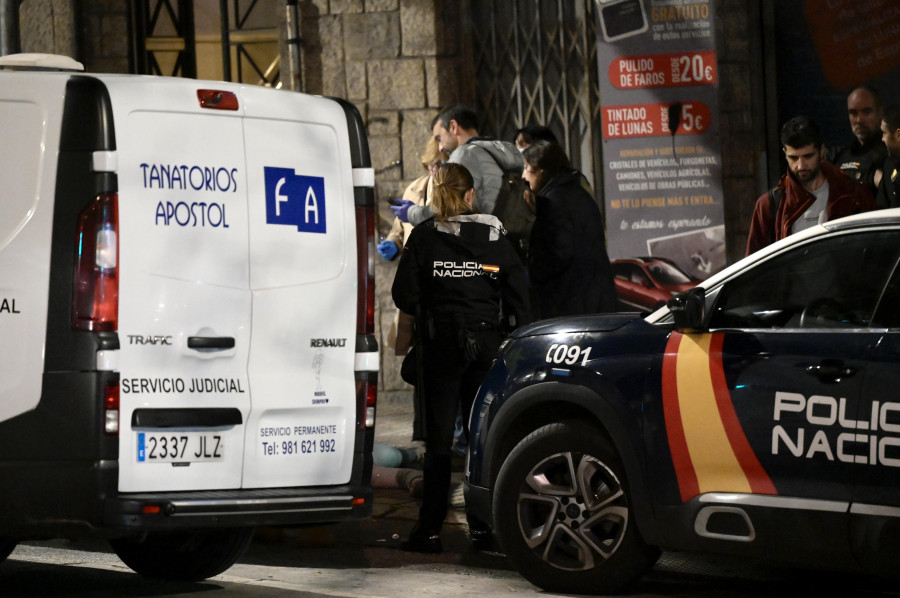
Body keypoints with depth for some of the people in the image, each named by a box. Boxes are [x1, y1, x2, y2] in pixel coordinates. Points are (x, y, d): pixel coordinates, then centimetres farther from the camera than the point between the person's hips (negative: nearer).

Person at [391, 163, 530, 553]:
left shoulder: (425, 236, -4)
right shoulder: (496, 238, 3)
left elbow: (404, 296, -5)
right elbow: (518, 299, 3)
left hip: (441, 343, -2)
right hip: (488, 343, 2)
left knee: (439, 438, 2)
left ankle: (430, 531, -1)